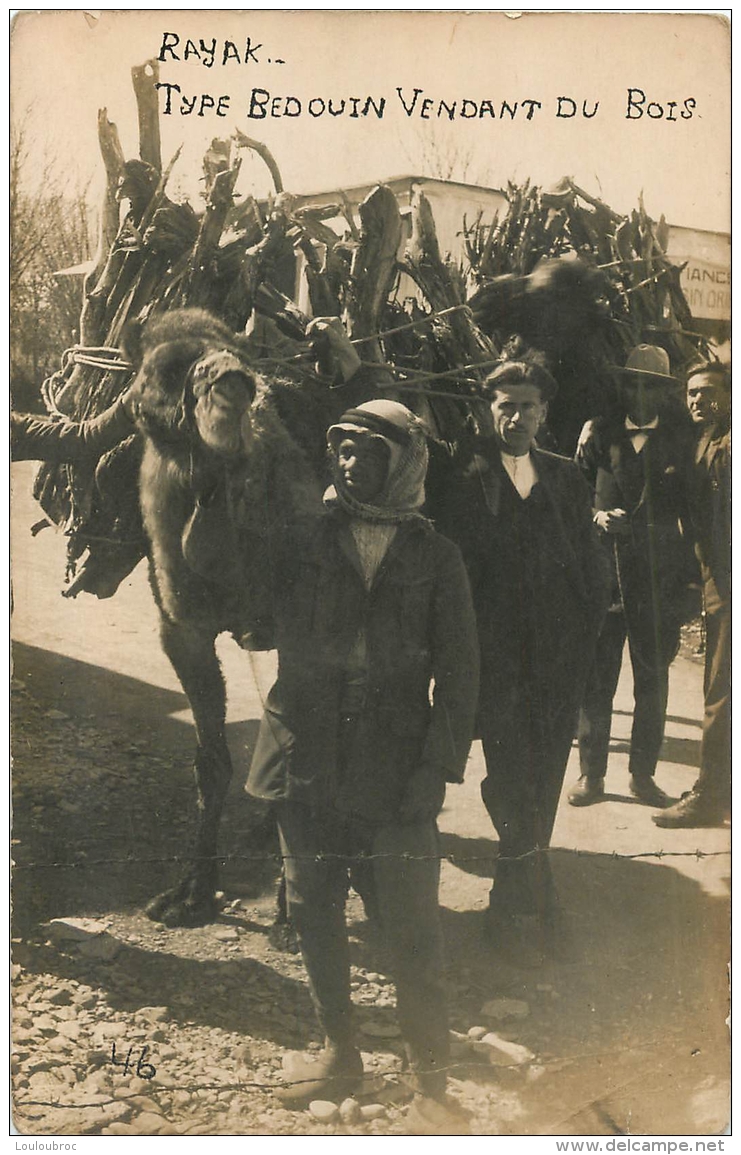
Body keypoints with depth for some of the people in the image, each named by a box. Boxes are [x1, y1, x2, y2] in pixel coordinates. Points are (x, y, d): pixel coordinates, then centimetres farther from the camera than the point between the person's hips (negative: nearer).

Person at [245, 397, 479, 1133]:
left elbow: (457, 675, -1)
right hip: (309, 764, 3)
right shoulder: (302, 548, 4)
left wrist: (437, 768, -8)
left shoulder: (435, 560, 0)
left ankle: (429, 1086, 16)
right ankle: (339, 1055, 33)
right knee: (314, 915, 13)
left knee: (413, 934, -1)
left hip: (395, 769, -2)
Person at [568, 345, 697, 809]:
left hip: (660, 574, 0)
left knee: (653, 676, 7)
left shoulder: (681, 436, 5)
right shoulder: (597, 434, 6)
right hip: (604, 566, 0)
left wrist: (689, 573, -2)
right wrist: (598, 517, -12)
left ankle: (644, 773, 19)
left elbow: (692, 507, 5)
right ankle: (591, 773, 11)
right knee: (596, 674, 0)